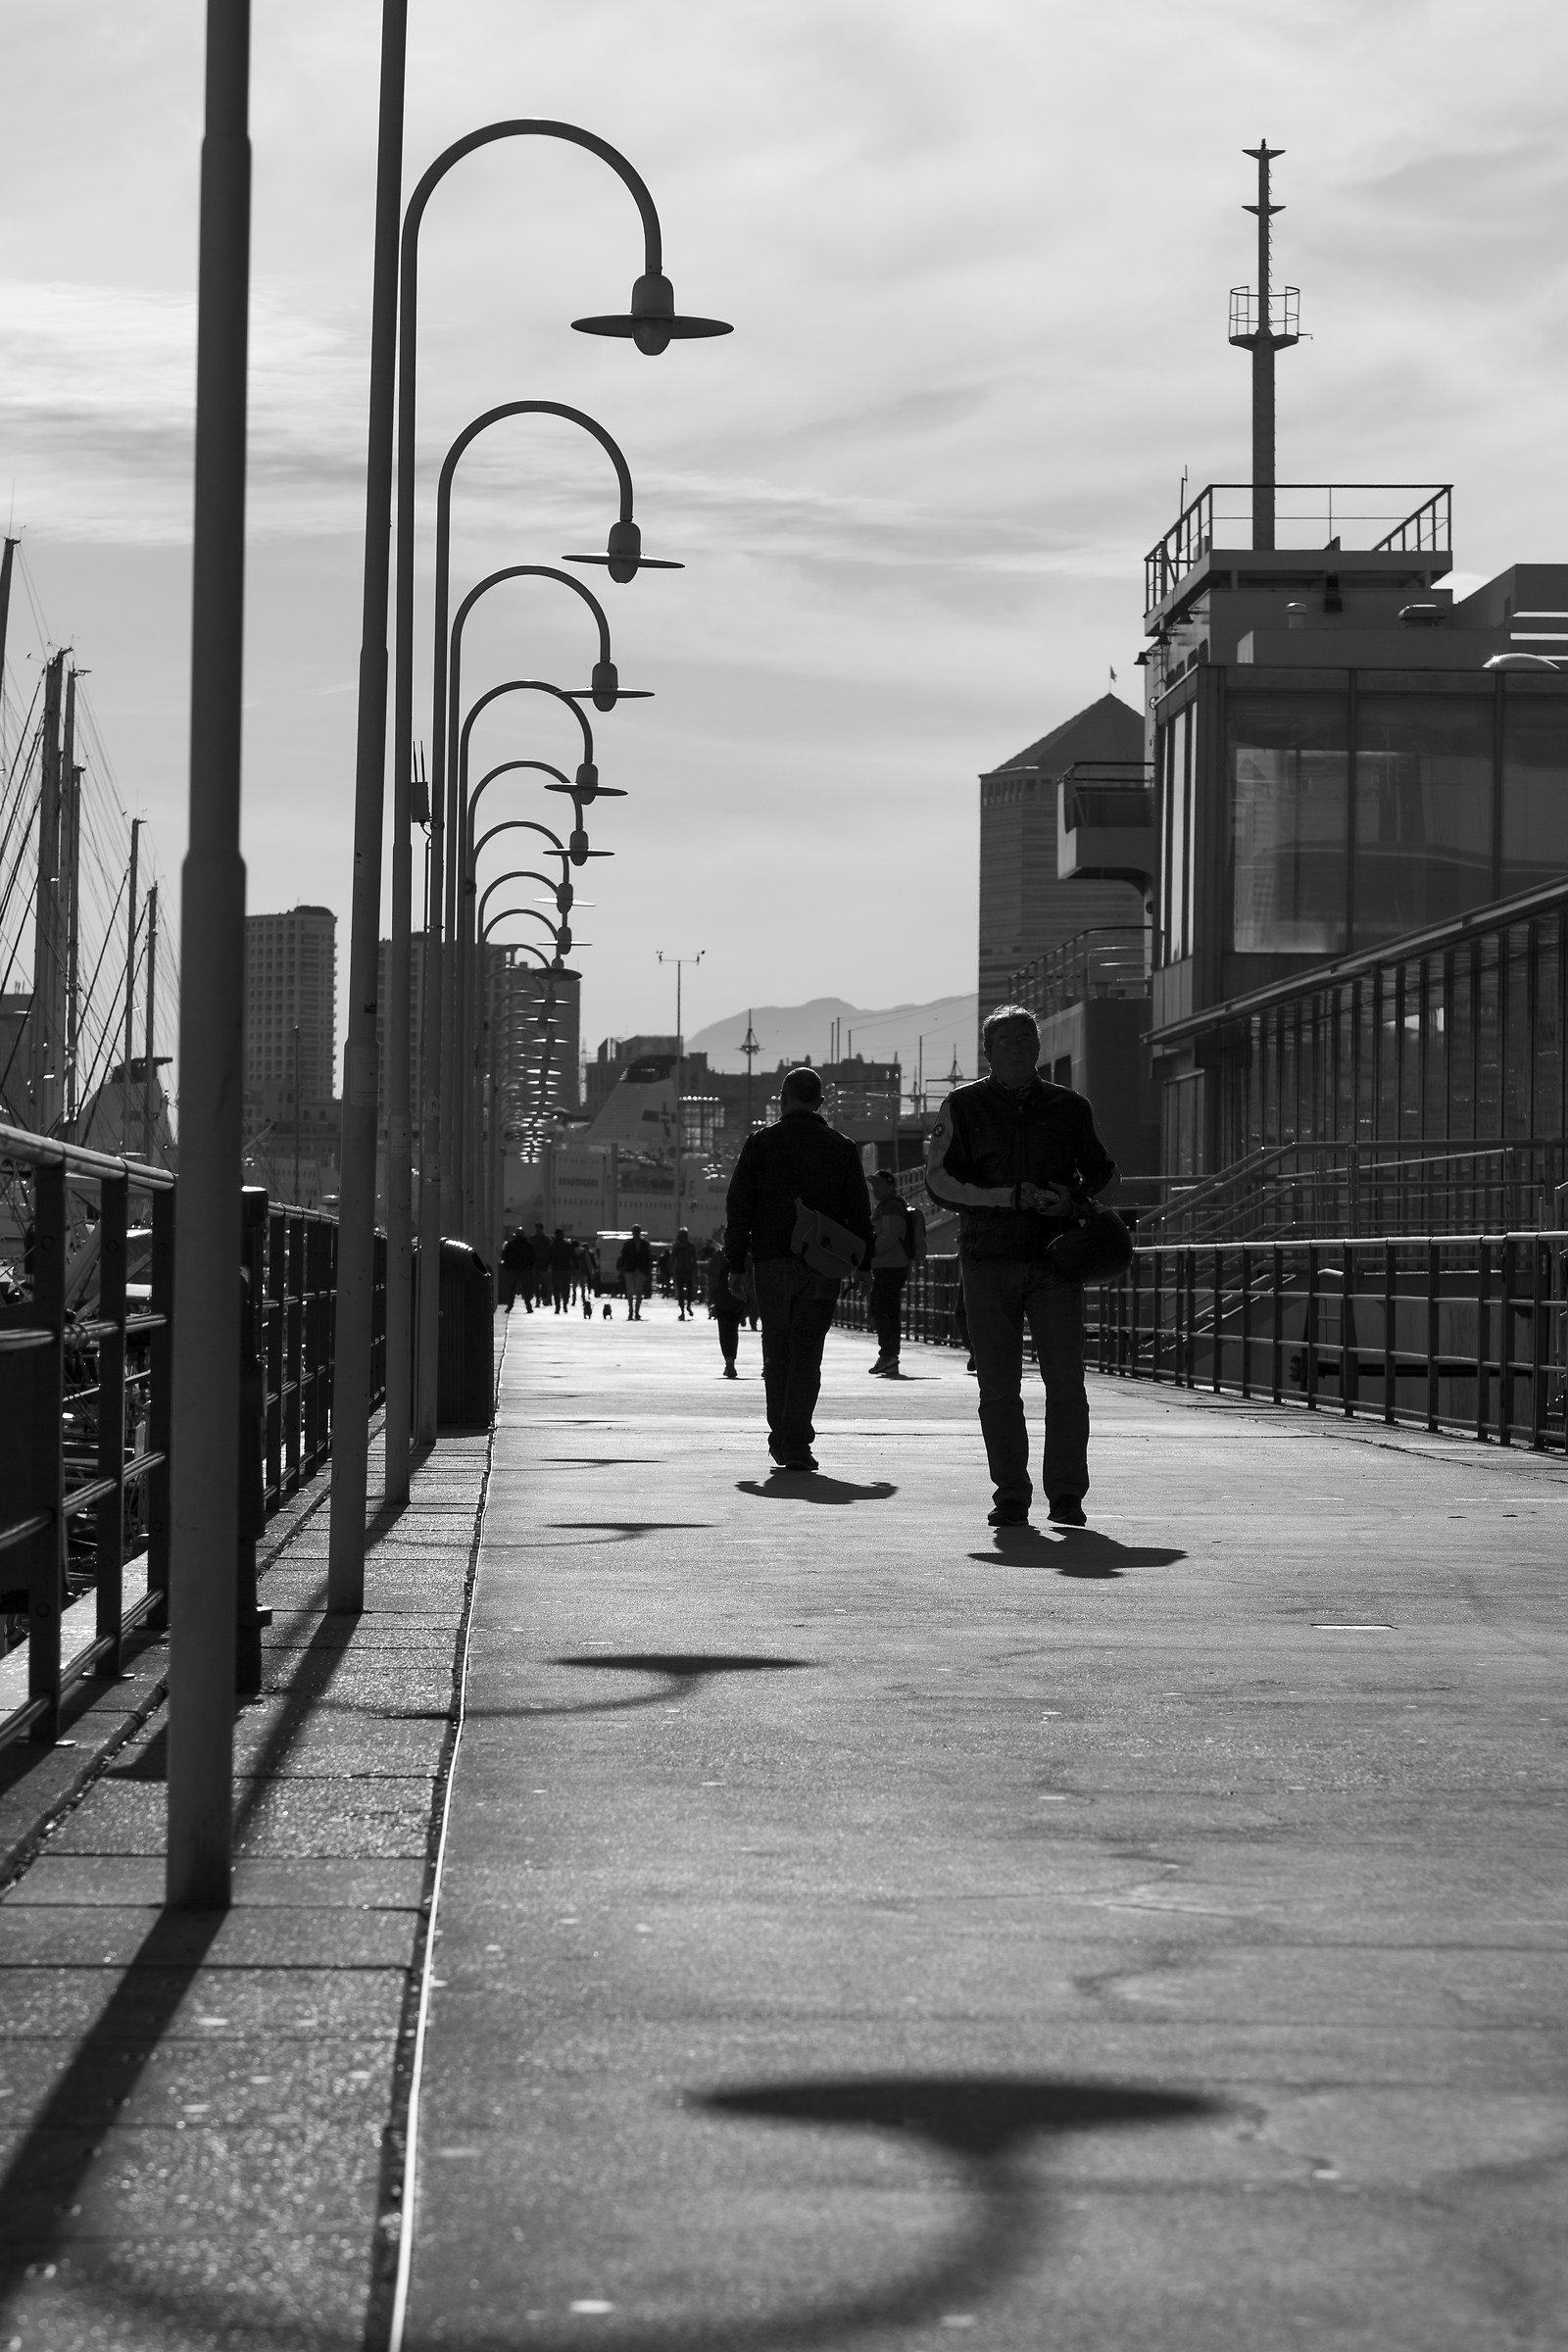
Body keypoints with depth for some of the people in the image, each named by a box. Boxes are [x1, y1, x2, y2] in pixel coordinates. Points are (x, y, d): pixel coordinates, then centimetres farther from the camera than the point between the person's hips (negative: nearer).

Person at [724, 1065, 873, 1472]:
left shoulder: (760, 1143, 3)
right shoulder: (841, 1147, 5)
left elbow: (739, 1206, 1)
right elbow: (859, 1213, 5)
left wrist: (736, 1264, 4)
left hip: (771, 1261, 0)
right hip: (822, 1266, 0)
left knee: (777, 1353, 12)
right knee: (807, 1354, -1)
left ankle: (780, 1438, 16)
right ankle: (796, 1444, -10)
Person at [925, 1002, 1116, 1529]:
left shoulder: (1069, 1107, 11)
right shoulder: (964, 1106, 5)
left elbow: (1101, 1169, 22)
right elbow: (938, 1179, -2)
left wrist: (1072, 1196, 0)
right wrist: (1009, 1197, -13)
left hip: (1055, 1259, 1)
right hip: (988, 1261, -1)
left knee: (1066, 1382, -5)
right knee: (998, 1387, 1)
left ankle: (1067, 1496, 2)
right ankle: (1011, 1497, 7)